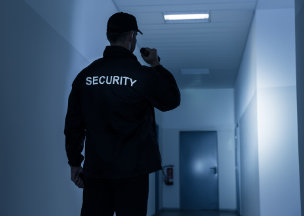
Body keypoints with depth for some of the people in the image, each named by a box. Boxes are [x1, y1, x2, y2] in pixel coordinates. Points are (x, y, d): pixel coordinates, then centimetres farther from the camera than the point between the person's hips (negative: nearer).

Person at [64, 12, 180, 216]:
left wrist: (74, 162, 13)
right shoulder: (144, 75, -7)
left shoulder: (85, 74, 4)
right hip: (132, 169, -3)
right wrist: (157, 65, 16)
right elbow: (172, 100, 10)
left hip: (95, 169, 3)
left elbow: (73, 123, 5)